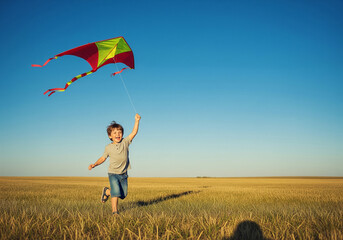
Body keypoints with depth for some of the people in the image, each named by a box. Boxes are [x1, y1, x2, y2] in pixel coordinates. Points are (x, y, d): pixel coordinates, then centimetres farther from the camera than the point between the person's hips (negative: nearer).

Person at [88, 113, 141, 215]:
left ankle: (107, 191, 32)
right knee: (116, 192, -19)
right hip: (113, 173, -3)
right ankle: (114, 211, -3)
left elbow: (134, 132, -10)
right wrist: (94, 164, -3)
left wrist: (137, 120, -18)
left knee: (123, 194, 8)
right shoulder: (108, 148, -3)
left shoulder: (125, 142, -3)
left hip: (123, 174, 3)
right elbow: (103, 158, 9)